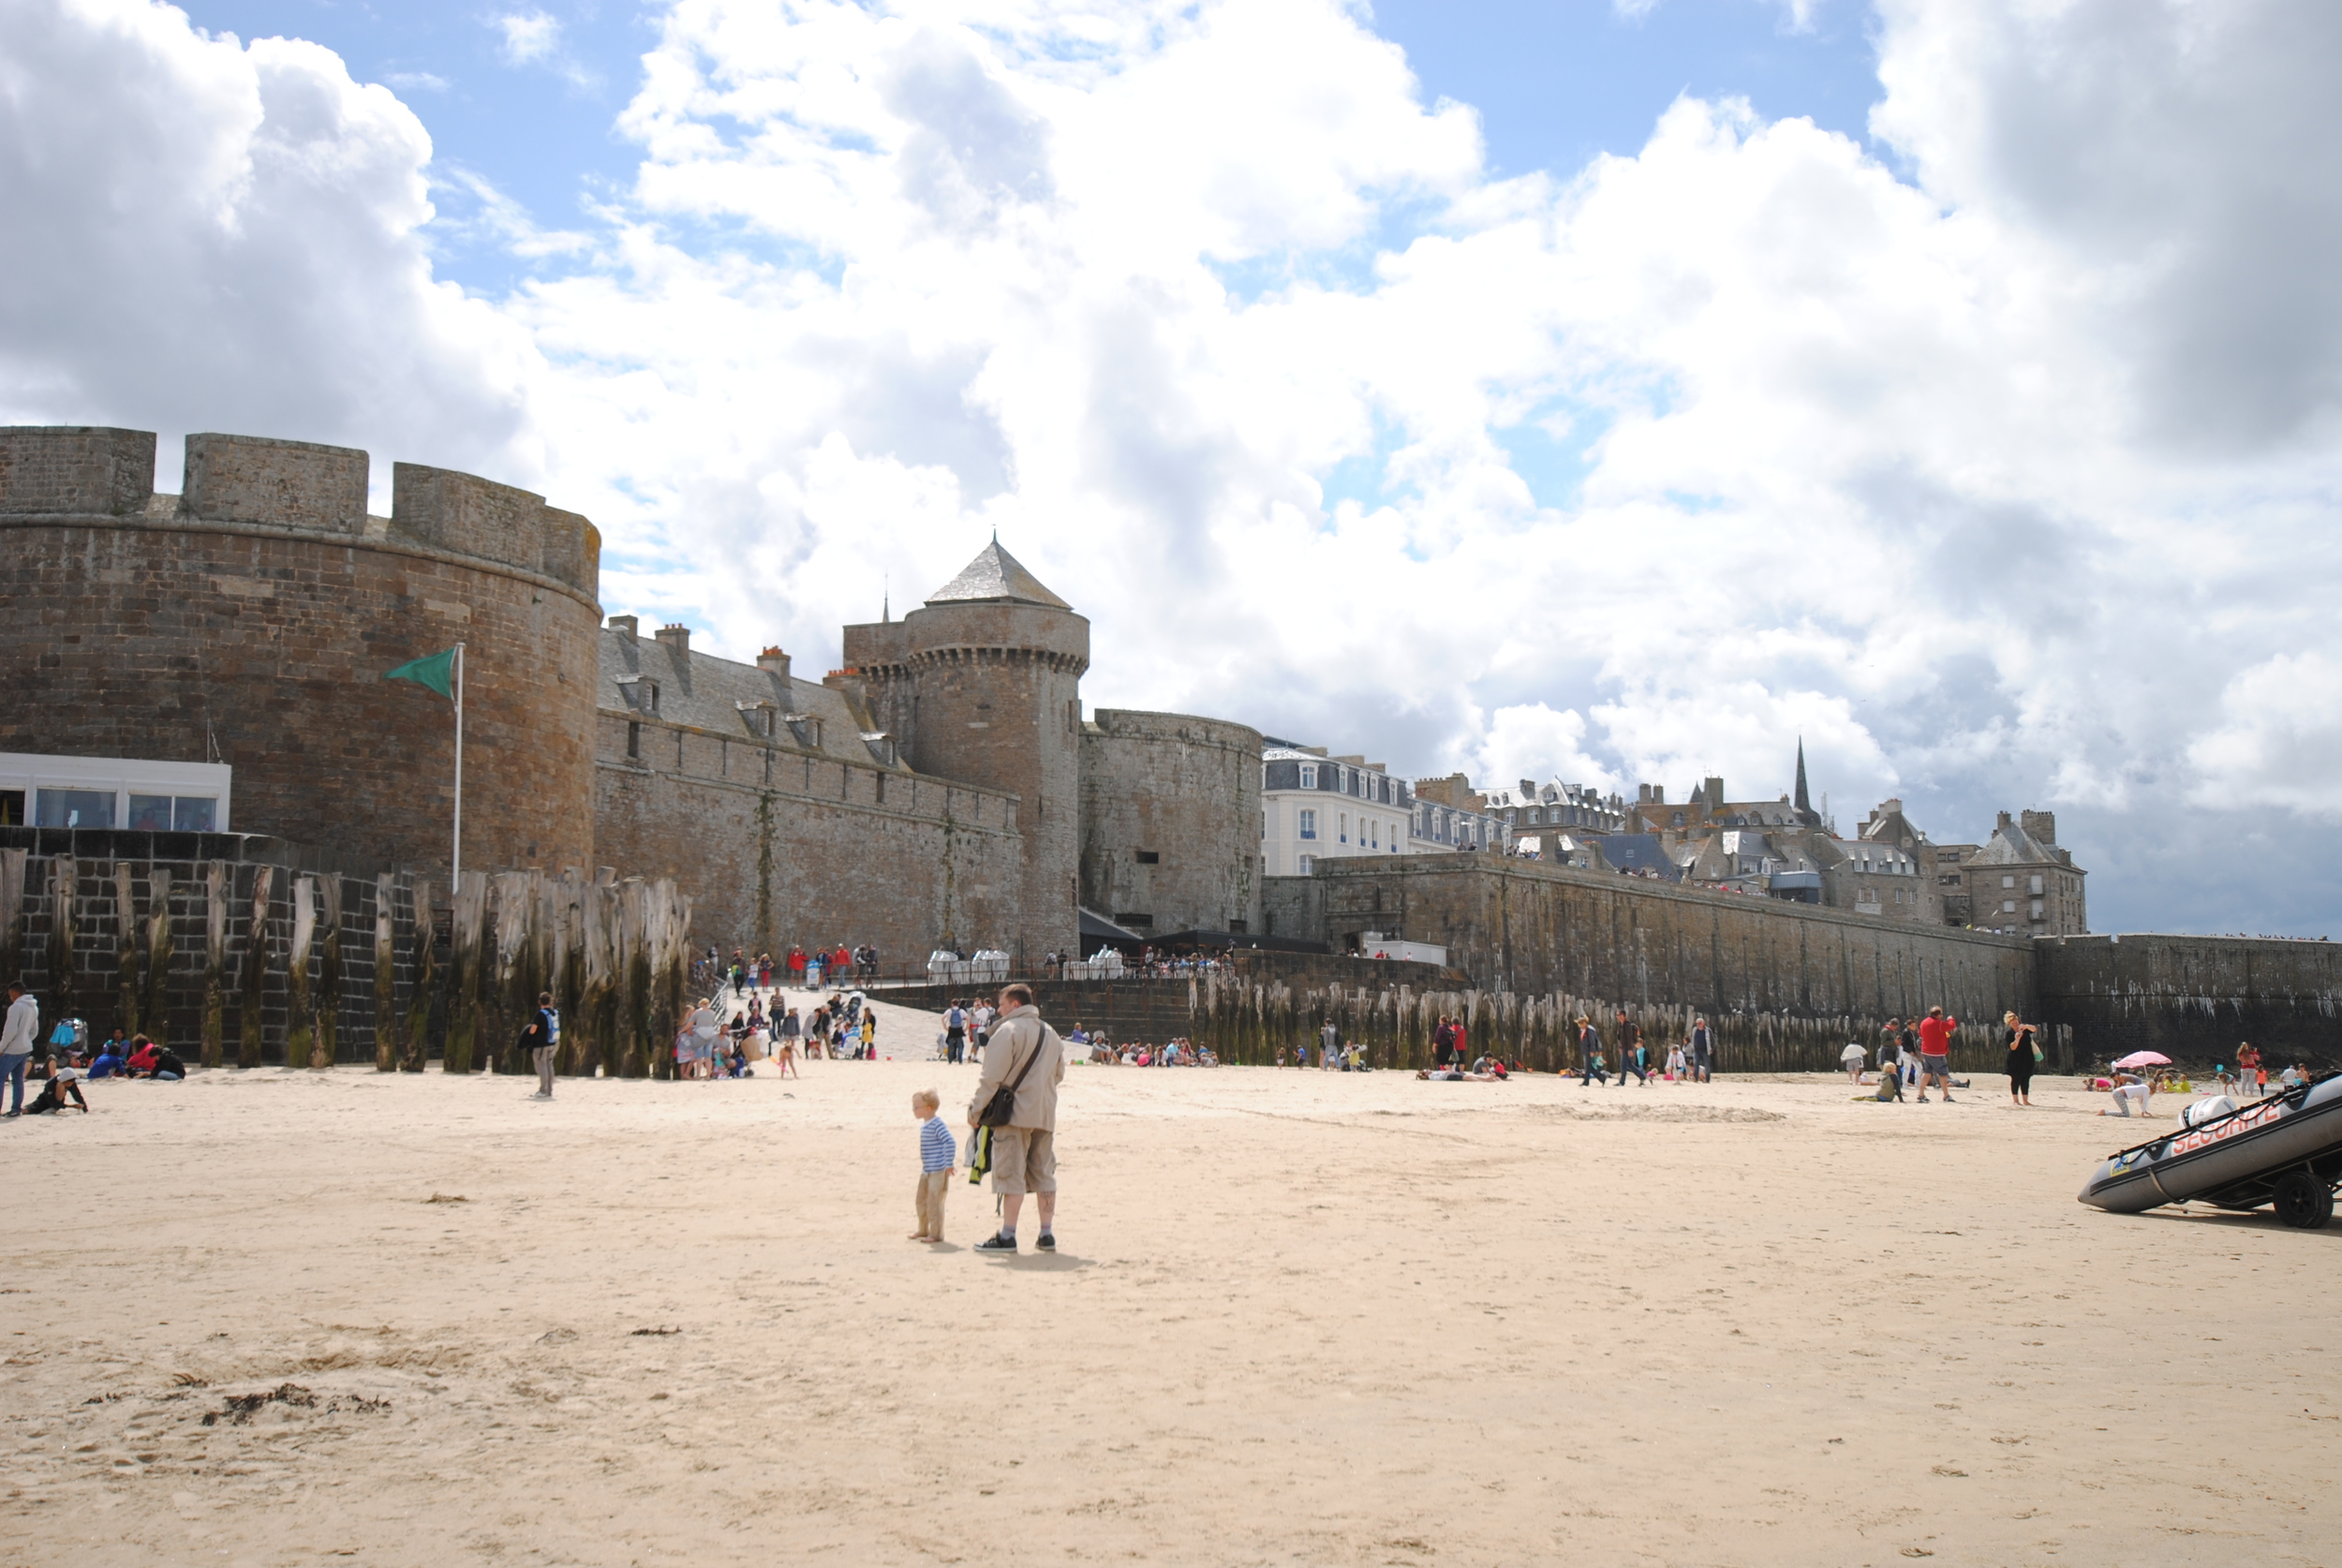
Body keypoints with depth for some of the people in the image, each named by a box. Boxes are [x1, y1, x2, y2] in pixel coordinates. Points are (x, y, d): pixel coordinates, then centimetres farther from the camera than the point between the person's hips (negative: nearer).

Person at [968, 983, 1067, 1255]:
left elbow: (992, 1076, -14)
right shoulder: (1050, 1033, 16)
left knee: (1011, 1175, -4)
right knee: (1044, 1174, 11)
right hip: (1045, 1114, 7)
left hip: (1015, 1112, -7)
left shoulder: (1008, 1030, -10)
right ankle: (1047, 1234, 11)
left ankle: (1007, 1236, -3)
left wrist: (976, 1109, -9)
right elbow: (1059, 1074, 22)